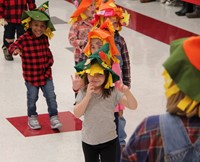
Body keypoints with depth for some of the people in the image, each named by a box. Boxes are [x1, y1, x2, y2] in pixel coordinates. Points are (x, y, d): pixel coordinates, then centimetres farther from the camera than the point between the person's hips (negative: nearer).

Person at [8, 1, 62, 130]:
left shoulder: (44, 39, 0)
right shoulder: (24, 39, -15)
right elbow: (13, 46, -23)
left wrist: (49, 63, 4)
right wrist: (15, 50, -44)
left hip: (45, 75, 3)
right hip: (31, 76, -3)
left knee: (51, 97, 4)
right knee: (32, 98, 12)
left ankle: (54, 117, 15)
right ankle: (32, 117, 31)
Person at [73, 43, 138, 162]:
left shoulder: (113, 92, -10)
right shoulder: (83, 92, -6)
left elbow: (133, 106, -15)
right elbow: (77, 114, -14)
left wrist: (127, 92, -34)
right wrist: (88, 96, -24)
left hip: (108, 140, -2)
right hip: (88, 140, 2)